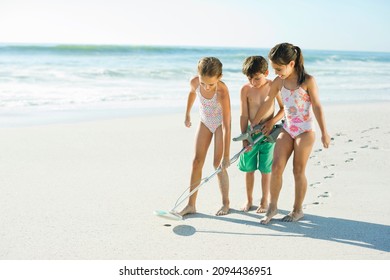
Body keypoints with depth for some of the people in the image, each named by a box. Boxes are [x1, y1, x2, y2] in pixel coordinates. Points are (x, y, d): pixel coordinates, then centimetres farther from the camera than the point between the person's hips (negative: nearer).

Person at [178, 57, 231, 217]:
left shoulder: (222, 92, -36)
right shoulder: (194, 82, -23)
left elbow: (226, 127, -36)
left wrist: (226, 156, -36)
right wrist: (187, 114, 16)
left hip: (220, 123, -5)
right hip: (205, 122, 5)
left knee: (218, 164, -6)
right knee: (197, 162, 1)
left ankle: (225, 203, 13)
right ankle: (191, 205, 6)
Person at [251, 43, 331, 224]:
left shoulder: (308, 81, -11)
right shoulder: (278, 82, 1)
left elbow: (317, 107, -8)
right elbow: (267, 103, 10)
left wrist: (324, 133, -7)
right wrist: (253, 125, 14)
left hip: (305, 131, -4)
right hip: (287, 129, 4)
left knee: (298, 171, 3)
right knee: (276, 167, -4)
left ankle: (297, 210, 18)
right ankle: (272, 207, 9)